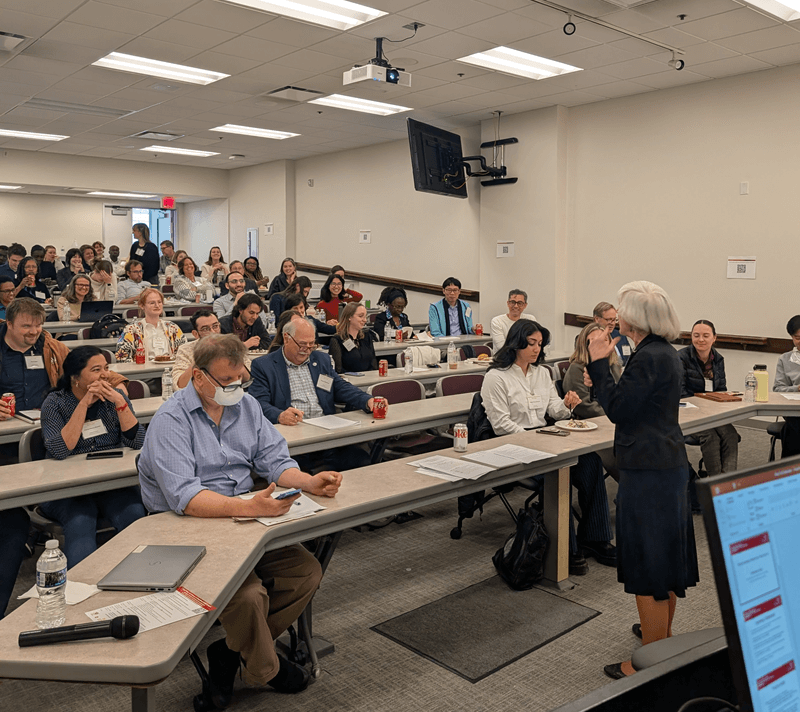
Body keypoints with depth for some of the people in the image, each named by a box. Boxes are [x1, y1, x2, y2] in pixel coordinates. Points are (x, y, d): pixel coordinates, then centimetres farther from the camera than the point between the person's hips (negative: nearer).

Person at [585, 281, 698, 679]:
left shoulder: (648, 358, -21)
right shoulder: (665, 352, 10)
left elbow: (617, 410, -18)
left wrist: (599, 361, -13)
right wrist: (602, 378, 10)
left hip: (648, 471, -11)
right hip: (669, 463, 11)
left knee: (647, 567, 0)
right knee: (666, 556, 23)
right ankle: (662, 632, 41)